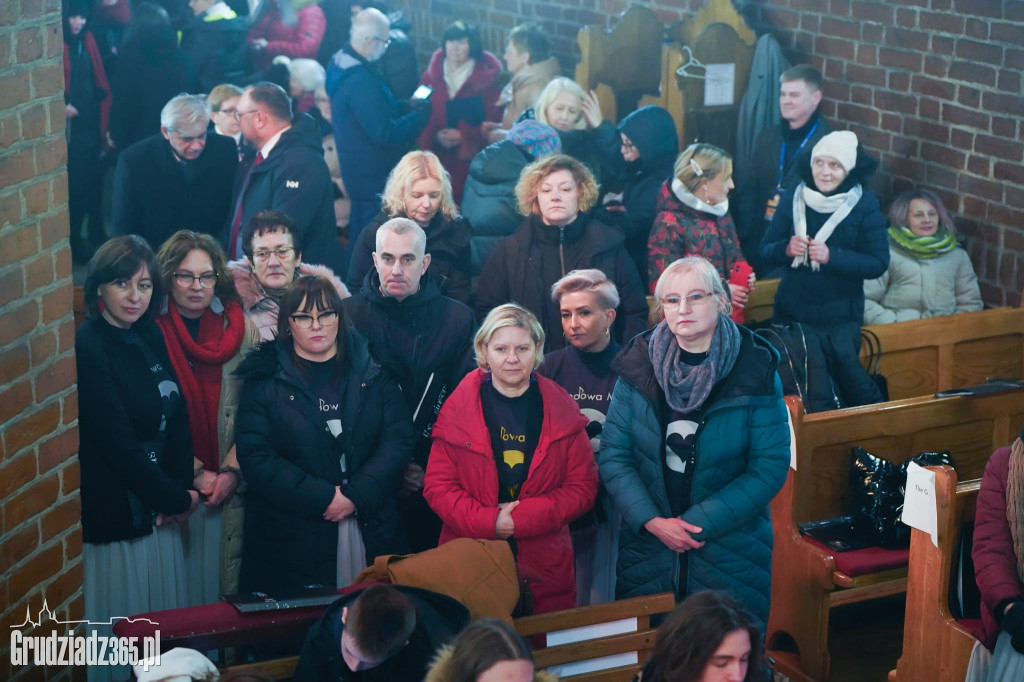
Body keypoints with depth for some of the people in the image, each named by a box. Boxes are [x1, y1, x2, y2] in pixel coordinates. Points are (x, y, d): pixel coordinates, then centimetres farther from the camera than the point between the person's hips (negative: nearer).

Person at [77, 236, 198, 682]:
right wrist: (177, 499, -10)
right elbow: (118, 442, -18)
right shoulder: (87, 348, -17)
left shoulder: (151, 338, 7)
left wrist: (181, 488, -5)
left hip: (158, 511, 7)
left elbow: (177, 419, 8)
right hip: (114, 516, -7)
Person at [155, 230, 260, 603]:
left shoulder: (242, 330, 5)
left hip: (230, 487, 2)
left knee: (228, 582, 5)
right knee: (182, 584, 2)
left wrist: (232, 471, -8)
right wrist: (195, 475, -9)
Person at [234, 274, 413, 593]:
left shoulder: (371, 372, 8)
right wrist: (325, 498, -15)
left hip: (372, 531, 2)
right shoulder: (265, 379, 1)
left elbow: (398, 439, 0)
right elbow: (256, 458, -8)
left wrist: (355, 495, -13)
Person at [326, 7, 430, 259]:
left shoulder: (341, 64, 4)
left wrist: (406, 106, 5)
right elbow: (386, 134, -28)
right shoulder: (361, 81, -28)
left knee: (358, 241, 21)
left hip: (358, 171, 10)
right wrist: (421, 113, -16)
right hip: (374, 178, -10)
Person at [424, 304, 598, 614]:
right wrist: (489, 522, -15)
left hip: (545, 568, 1)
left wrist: (522, 518, -12)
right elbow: (438, 487, 0)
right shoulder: (458, 408, 2)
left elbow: (583, 488, 1)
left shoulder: (562, 411, 5)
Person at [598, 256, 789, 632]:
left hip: (730, 553, -1)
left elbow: (770, 467, -10)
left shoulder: (755, 372, -8)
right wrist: (652, 521, -15)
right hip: (647, 549, 2)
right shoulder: (639, 365, -3)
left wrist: (698, 523, -16)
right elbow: (613, 456, -1)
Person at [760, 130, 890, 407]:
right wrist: (787, 249, -22)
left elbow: (878, 263, -12)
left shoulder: (865, 205, -8)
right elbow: (766, 253, 0)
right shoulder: (793, 199, -3)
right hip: (793, 314, 2)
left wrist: (831, 256, -25)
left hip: (841, 319, -1)